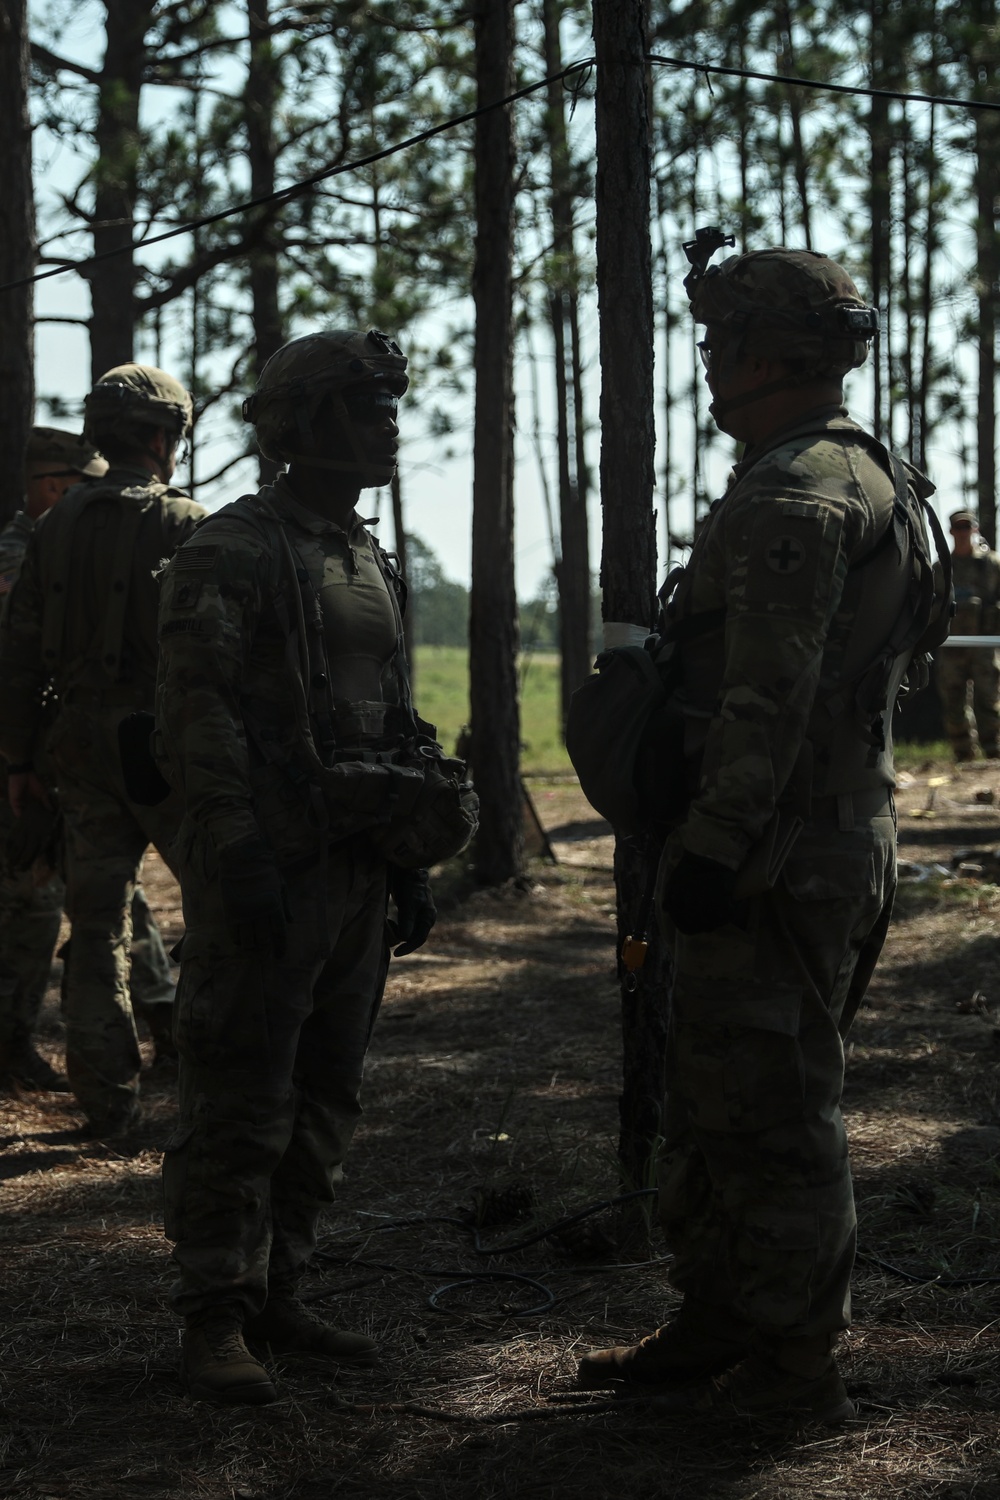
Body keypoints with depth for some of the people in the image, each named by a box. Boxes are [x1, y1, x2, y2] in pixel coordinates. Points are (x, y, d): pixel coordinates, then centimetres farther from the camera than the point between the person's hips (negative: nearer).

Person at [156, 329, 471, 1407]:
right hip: (265, 872, -8)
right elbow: (198, 712, -15)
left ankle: (275, 1294, 21)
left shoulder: (371, 564, 18)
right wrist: (237, 853, -22)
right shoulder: (231, 552, -8)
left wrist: (410, 860, 18)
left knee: (323, 1101, 11)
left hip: (351, 873, 8)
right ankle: (216, 1322, 1)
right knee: (240, 1105, -5)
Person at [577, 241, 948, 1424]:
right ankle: (715, 1330, 27)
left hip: (777, 861, -11)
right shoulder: (867, 483, 18)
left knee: (773, 1112, -3)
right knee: (715, 1101, 18)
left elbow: (769, 699, -24)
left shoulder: (794, 495, -17)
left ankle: (793, 1367, 4)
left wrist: (712, 846, -21)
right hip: (837, 840, 11)